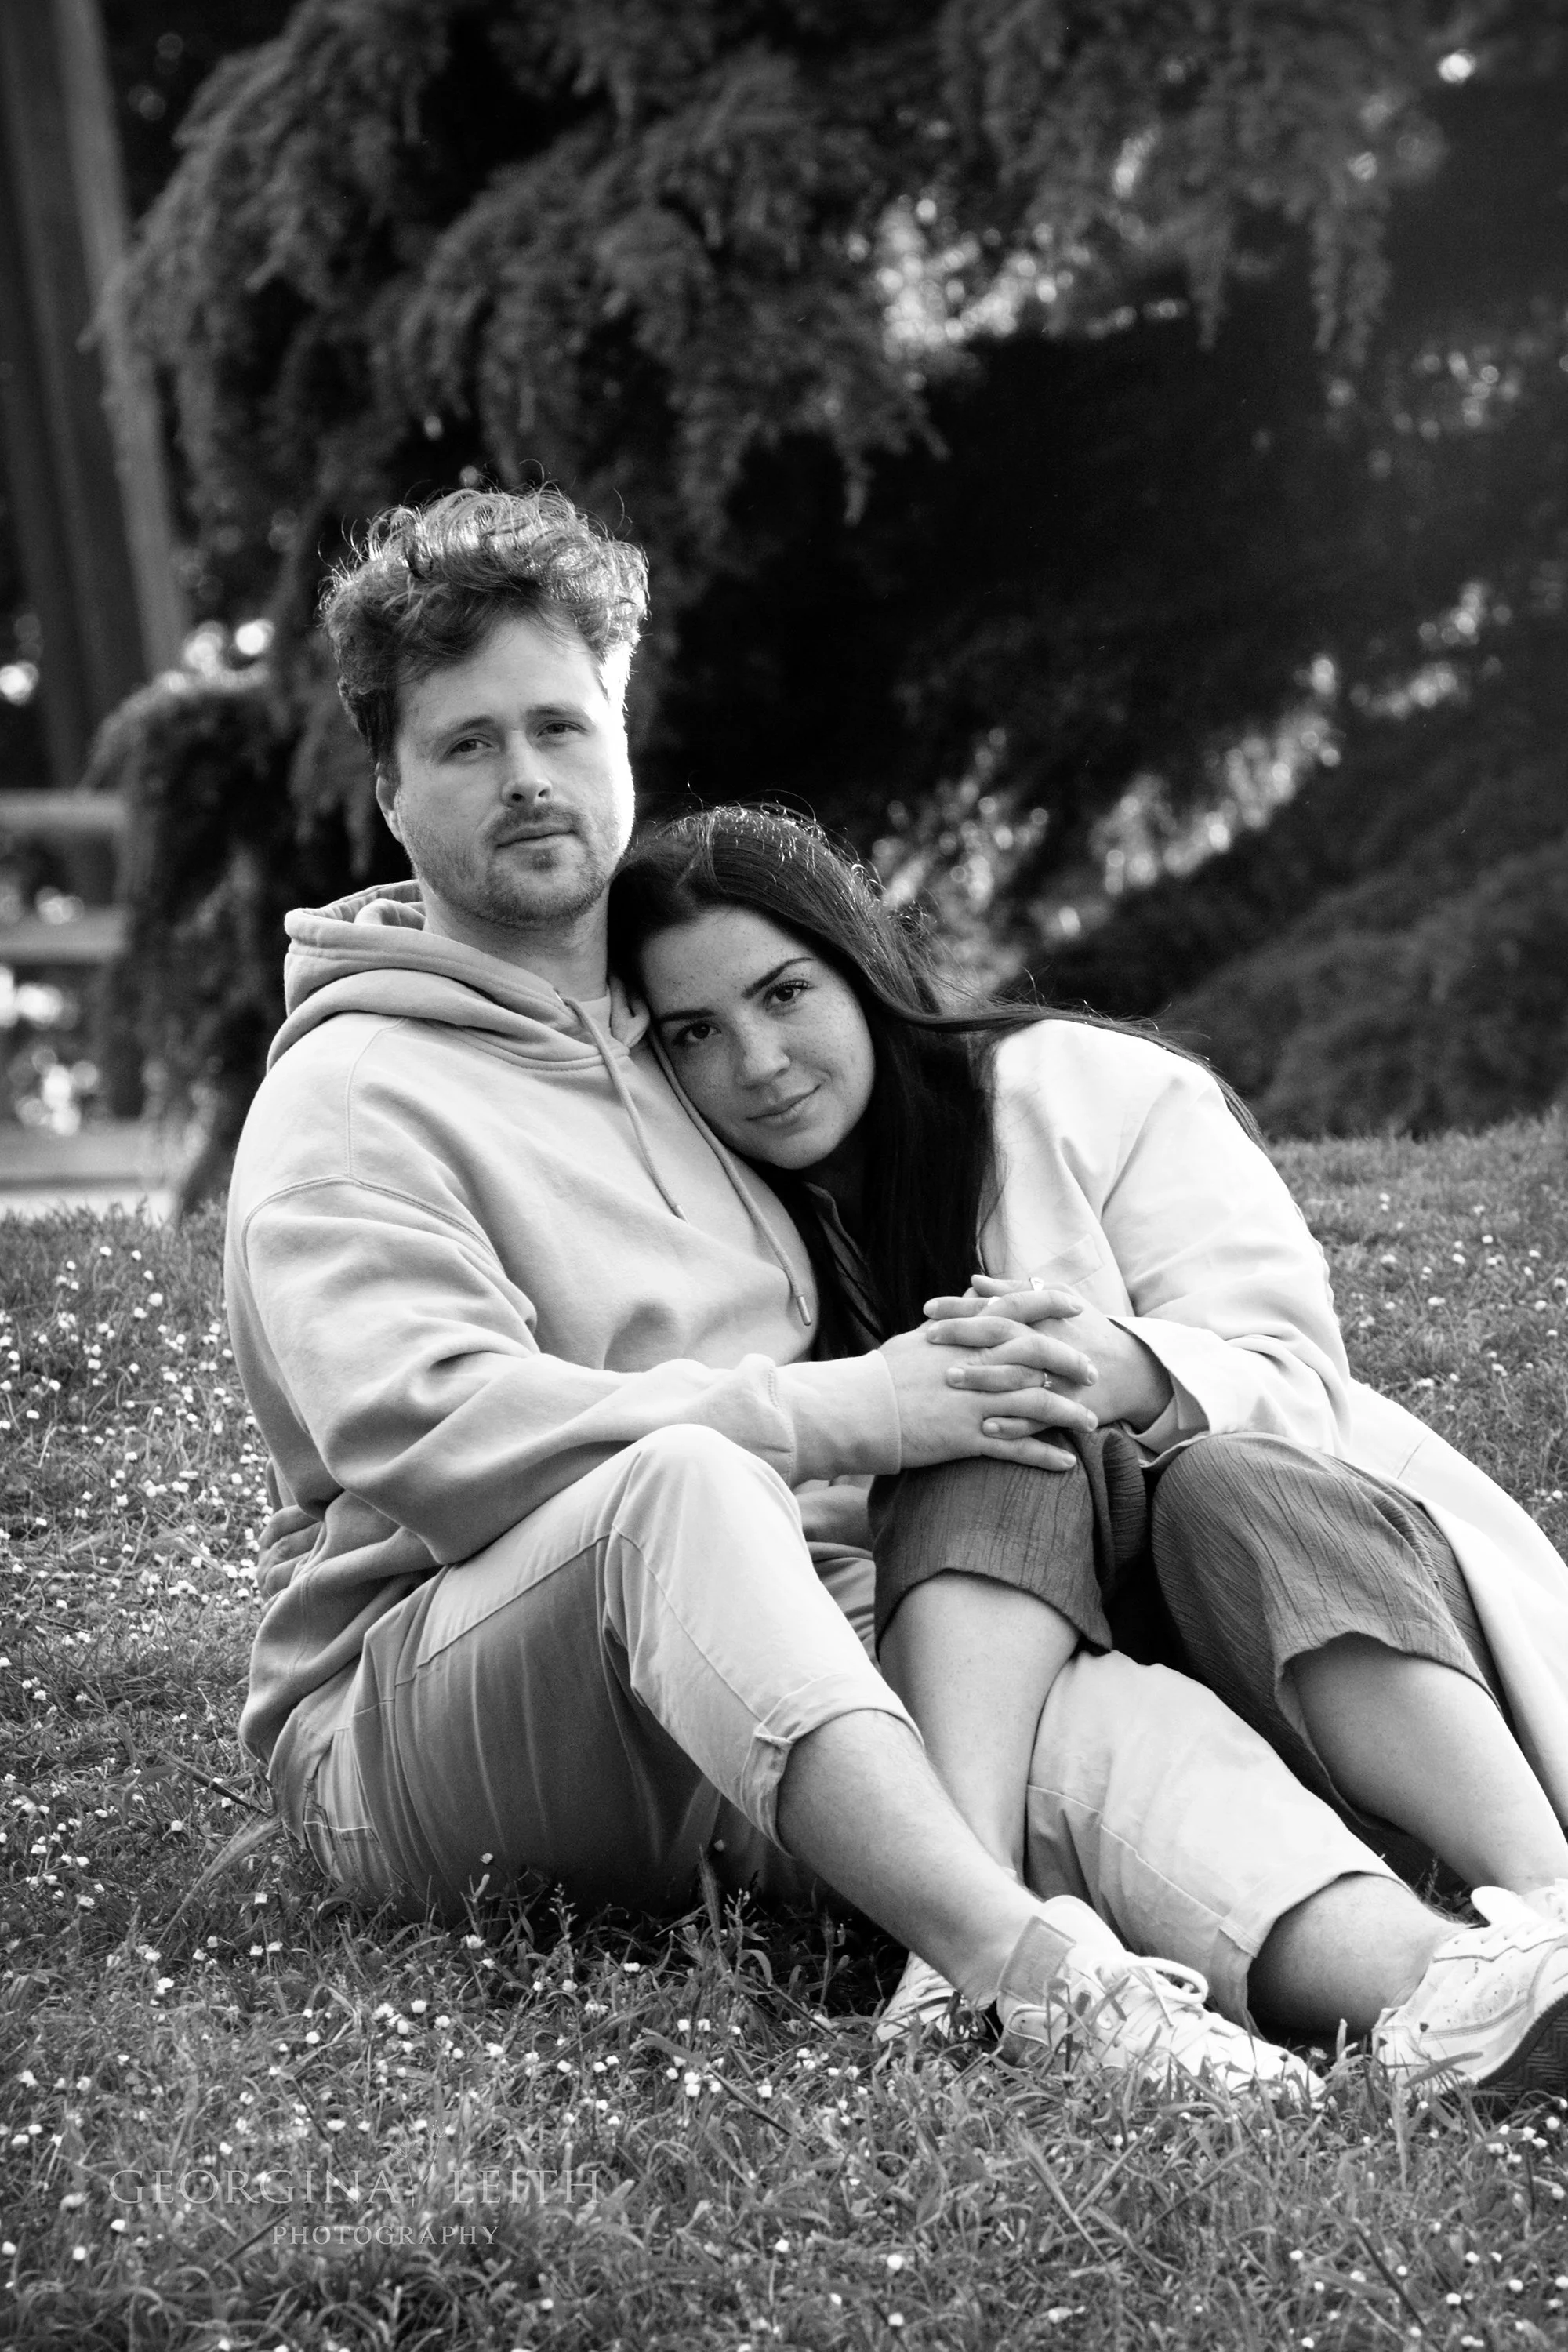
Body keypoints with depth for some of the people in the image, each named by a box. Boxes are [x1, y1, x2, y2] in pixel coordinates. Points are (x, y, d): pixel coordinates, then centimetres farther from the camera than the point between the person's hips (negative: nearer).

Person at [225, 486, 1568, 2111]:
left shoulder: (679, 1045, 24)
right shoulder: (348, 1099, 1)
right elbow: (430, 1436, -17)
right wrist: (843, 1413, -20)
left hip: (770, 1684, 5)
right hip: (413, 1720, -5)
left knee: (1112, 1714, -26)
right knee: (681, 1485, -37)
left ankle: (1437, 1996, -54)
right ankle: (1035, 1972, -54)